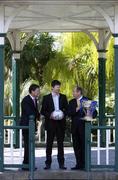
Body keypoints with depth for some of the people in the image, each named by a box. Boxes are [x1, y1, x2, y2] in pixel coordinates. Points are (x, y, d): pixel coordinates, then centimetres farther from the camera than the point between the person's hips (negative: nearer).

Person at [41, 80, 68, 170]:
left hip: (61, 123, 2)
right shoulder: (46, 98, 4)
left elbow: (67, 109, 11)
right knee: (49, 144, 0)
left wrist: (63, 114, -9)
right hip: (50, 123, -2)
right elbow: (43, 111, 3)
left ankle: (61, 163, 7)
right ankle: (48, 163, 5)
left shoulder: (63, 97, 10)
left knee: (60, 143, 3)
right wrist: (50, 115, -14)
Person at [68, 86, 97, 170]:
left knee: (84, 145, -3)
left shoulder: (87, 101, -1)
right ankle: (78, 164, 12)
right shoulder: (72, 102, 12)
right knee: (76, 146, 6)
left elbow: (95, 112, 0)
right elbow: (69, 113, -1)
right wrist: (77, 109, -13)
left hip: (84, 126, -4)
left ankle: (84, 164, 1)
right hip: (75, 127, 5)